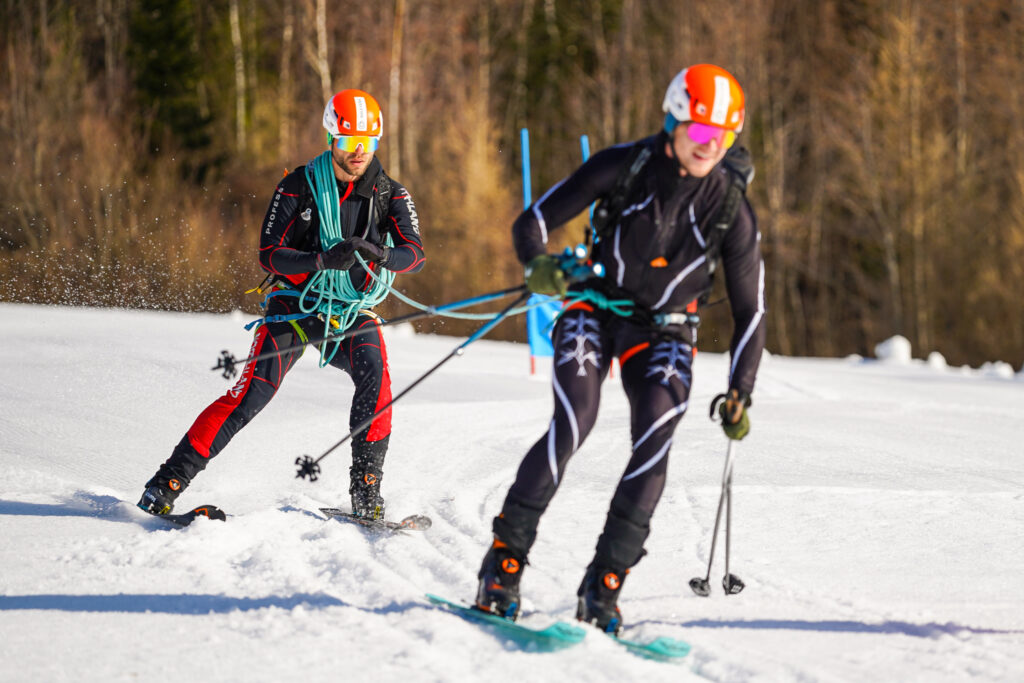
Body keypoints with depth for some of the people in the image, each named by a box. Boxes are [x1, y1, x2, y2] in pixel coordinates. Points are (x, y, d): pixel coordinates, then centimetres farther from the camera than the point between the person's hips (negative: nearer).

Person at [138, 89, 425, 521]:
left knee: (376, 378, -27)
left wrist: (380, 254, -36)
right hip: (294, 304, -2)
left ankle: (366, 494, -17)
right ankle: (167, 483, -13)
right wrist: (323, 260, -30)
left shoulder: (391, 195, -2)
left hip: (353, 314, 2)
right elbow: (269, 254, -12)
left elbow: (415, 253, -13)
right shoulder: (299, 186, -8)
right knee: (253, 391, -18)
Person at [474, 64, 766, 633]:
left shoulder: (731, 210, -10)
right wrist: (539, 265, -31)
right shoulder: (623, 166, -13)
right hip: (595, 309, -1)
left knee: (656, 440, -22)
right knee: (573, 425, -24)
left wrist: (740, 393, -9)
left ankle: (603, 586, -15)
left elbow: (749, 310, -1)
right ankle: (504, 560, -15)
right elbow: (532, 222, -9)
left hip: (662, 331, 1)